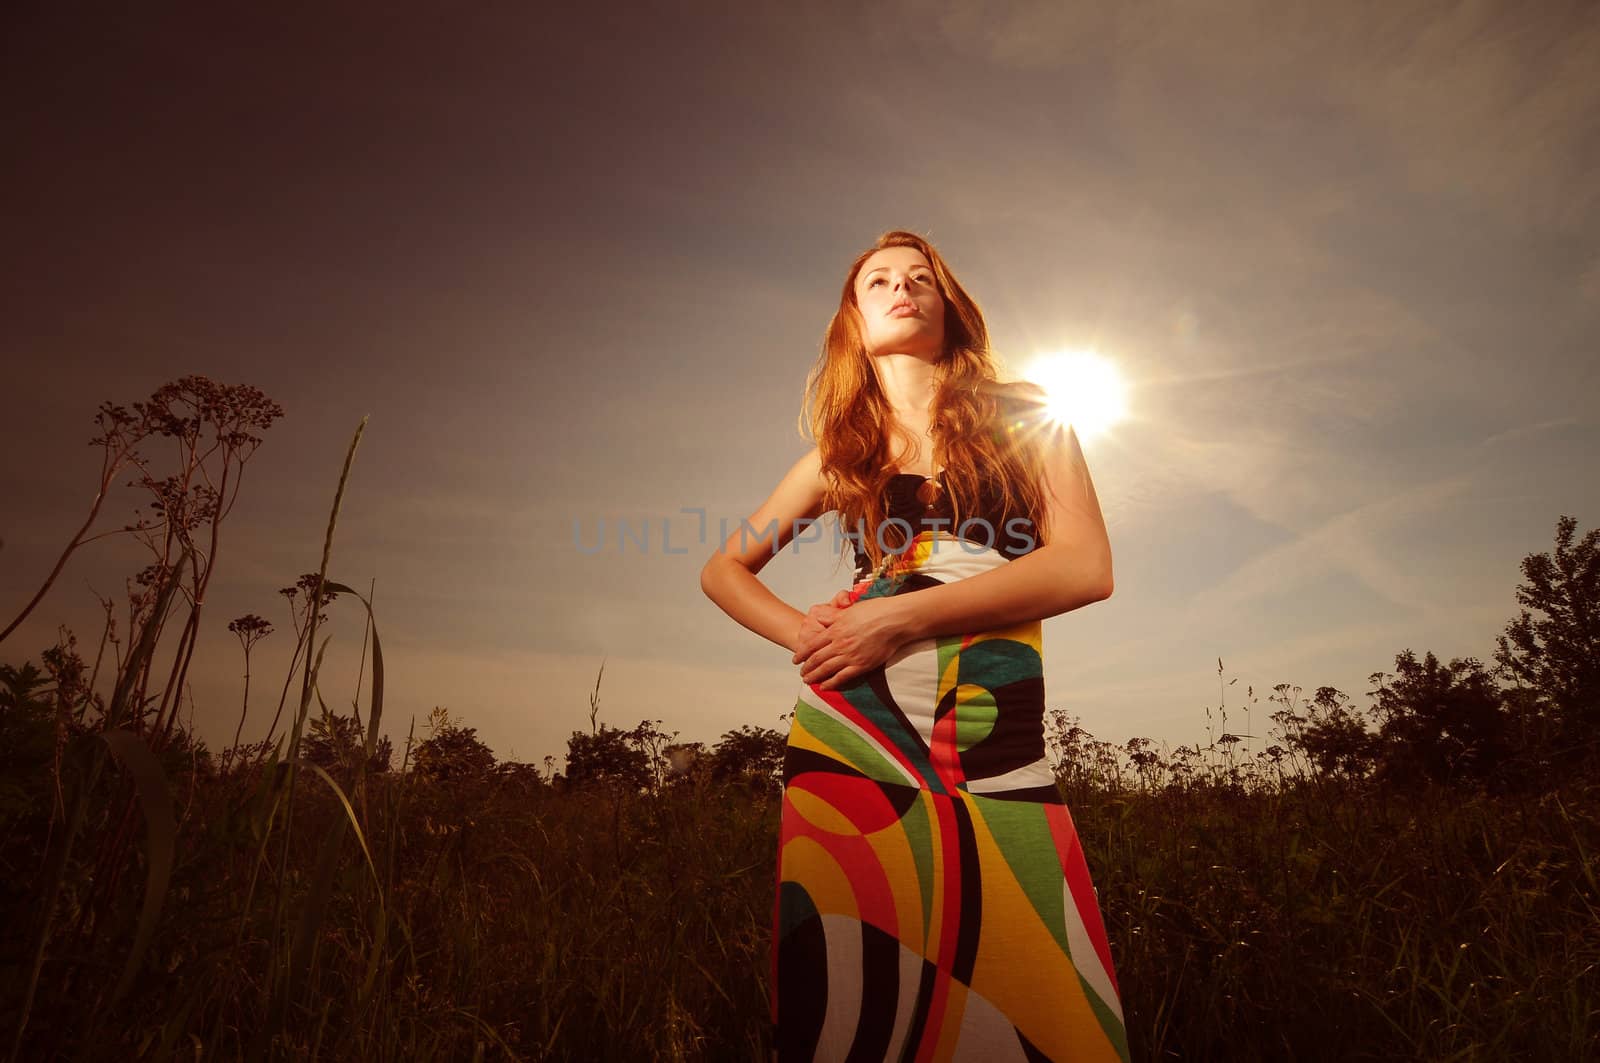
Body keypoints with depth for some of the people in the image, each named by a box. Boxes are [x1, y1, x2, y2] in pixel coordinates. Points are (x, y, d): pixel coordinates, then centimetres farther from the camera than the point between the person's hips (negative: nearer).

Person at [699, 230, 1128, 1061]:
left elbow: (1085, 569, -4)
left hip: (1000, 747, 0)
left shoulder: (1024, 419, 11)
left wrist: (906, 616, -12)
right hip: (853, 731, 1)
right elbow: (724, 569, 20)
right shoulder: (840, 452, 14)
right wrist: (801, 633, 0)